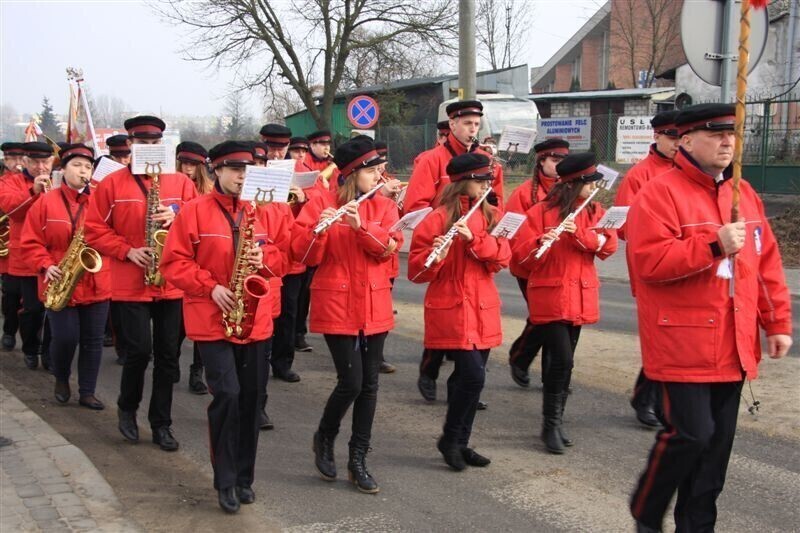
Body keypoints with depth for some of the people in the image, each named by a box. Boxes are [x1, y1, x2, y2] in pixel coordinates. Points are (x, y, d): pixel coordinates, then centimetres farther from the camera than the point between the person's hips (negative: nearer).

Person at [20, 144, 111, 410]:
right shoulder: (46, 202, -1)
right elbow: (30, 242, 0)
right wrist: (46, 266, -14)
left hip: (96, 284, 2)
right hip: (60, 285, -2)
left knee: (93, 340, 5)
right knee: (65, 338, -3)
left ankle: (87, 392, 17)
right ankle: (61, 379, 26)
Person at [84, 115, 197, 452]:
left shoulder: (180, 182, 7)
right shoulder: (111, 184, 1)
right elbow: (94, 230, 0)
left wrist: (176, 218, -14)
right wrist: (127, 251, -12)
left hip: (173, 282, 3)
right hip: (130, 284, -2)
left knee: (168, 355, 6)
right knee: (139, 350, -7)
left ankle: (162, 424, 19)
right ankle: (127, 407, 21)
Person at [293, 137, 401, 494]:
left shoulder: (384, 206, 7)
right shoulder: (321, 203, -4)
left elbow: (389, 246, -10)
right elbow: (303, 254, -12)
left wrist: (360, 225, -24)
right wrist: (319, 228, -30)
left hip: (375, 306, 4)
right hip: (337, 305, -4)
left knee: (369, 384, 6)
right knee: (351, 382, -8)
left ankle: (358, 461, 17)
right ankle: (324, 438, 20)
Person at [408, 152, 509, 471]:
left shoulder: (491, 216, 9)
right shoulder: (437, 219, -7)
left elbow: (503, 257, -5)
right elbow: (417, 271, -7)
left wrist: (474, 238, -19)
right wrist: (435, 256, -27)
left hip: (483, 310, 5)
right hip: (451, 310, -5)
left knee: (467, 378, 10)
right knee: (473, 376, -13)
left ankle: (460, 443, 23)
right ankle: (449, 439, 7)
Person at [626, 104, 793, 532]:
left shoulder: (744, 194, 12)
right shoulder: (658, 193, -10)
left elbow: (767, 262, 15)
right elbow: (648, 261, -20)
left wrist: (778, 322, 12)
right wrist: (714, 245, -25)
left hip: (733, 347, 7)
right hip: (683, 344, -7)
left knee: (718, 441, 11)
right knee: (690, 434, -8)